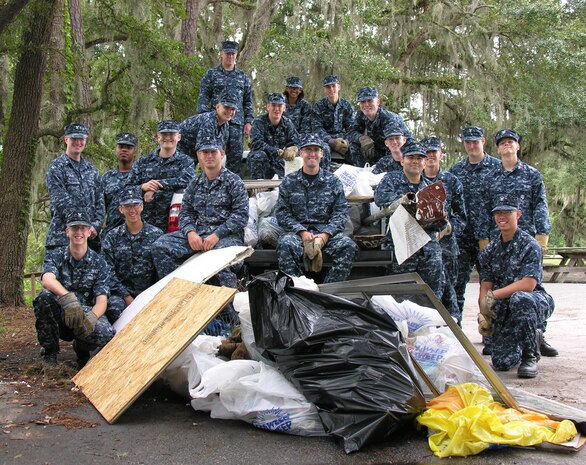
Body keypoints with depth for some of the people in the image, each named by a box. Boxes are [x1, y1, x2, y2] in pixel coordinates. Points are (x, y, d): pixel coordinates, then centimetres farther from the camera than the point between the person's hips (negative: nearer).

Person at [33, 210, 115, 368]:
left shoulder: (99, 264, -1)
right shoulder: (54, 256, -2)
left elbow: (101, 301, -11)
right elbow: (47, 280, -24)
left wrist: (91, 317, -35)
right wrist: (68, 299, -45)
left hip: (87, 314, 0)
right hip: (58, 318, 0)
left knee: (105, 334, -33)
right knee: (46, 297, -31)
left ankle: (81, 349, 6)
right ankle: (49, 351, -10)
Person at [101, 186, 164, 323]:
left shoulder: (156, 234, 7)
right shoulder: (112, 237, 8)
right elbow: (109, 271, 0)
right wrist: (127, 297, -9)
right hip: (123, 292, 0)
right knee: (114, 309, -31)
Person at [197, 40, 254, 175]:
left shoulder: (243, 77, 15)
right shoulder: (211, 74, 7)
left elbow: (248, 102, 16)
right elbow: (203, 98, 1)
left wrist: (248, 122, 6)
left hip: (237, 121, 3)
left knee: (236, 154, 0)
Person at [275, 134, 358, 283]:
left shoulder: (333, 181, 11)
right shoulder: (289, 182, 9)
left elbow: (341, 212, 5)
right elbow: (282, 213, 2)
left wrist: (326, 234, -13)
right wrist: (302, 232, -14)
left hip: (326, 230, 1)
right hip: (297, 230, -1)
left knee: (349, 246, -28)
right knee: (285, 245, -35)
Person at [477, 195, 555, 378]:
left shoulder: (529, 245, -9)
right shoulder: (490, 250, 8)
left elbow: (528, 284, -22)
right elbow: (485, 287, 5)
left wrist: (494, 295, -25)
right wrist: (483, 314, -12)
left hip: (535, 303, -5)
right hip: (503, 311, 5)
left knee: (519, 299, -40)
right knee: (502, 363, -10)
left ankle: (530, 356, -18)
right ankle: (534, 338, 25)